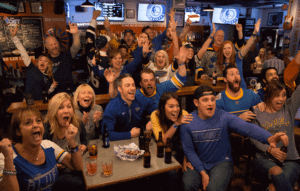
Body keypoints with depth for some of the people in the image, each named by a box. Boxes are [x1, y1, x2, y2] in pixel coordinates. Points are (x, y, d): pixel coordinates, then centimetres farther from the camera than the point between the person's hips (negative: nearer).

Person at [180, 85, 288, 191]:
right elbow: (189, 151, -5)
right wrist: (202, 173, -12)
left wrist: (269, 138, -51)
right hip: (198, 164, 1)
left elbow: (247, 127, -31)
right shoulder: (187, 122, -10)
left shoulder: (225, 118, -14)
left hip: (222, 162, -1)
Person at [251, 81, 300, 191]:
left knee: (282, 181, -30)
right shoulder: (258, 113, 4)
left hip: (290, 159, 1)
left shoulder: (289, 107, 8)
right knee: (277, 173, -34)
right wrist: (269, 149, -14)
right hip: (265, 158, -1)